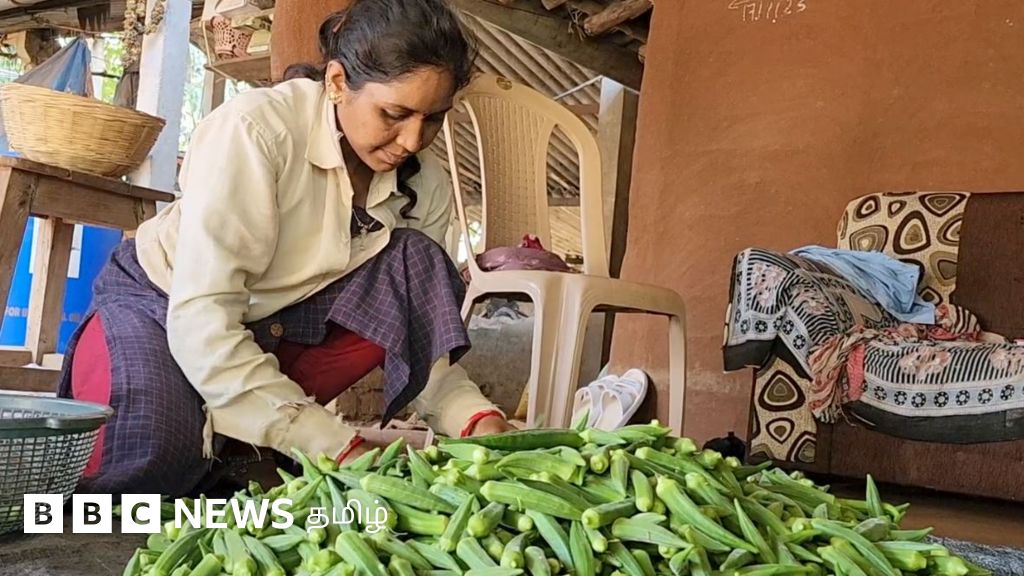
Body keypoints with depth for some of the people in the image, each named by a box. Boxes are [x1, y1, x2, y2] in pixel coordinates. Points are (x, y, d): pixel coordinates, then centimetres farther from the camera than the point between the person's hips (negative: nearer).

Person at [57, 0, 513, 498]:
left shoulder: (427, 187, -13)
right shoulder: (255, 129, -28)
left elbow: (422, 339, -11)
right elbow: (200, 318, -34)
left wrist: (477, 419, -32)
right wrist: (339, 449, -39)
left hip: (278, 326, 5)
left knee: (415, 268, -21)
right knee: (156, 448, -37)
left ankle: (242, 445, -15)